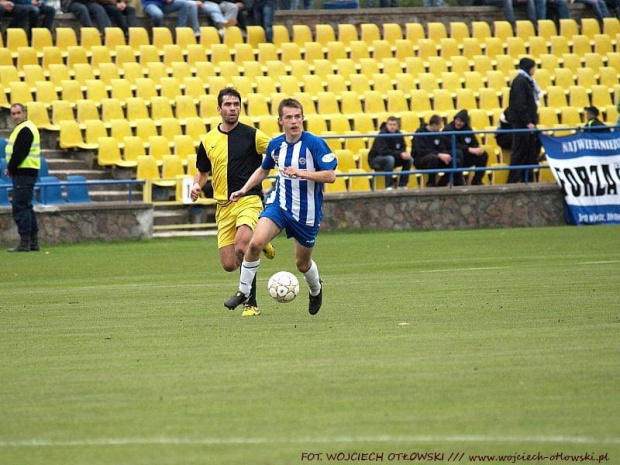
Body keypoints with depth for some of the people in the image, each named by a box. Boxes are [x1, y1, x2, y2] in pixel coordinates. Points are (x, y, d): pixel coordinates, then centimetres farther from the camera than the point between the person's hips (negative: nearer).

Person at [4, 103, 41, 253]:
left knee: (20, 207, -10)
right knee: (26, 207, 15)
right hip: (25, 173, 11)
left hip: (23, 173, -11)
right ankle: (33, 242, 20)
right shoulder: (22, 128, 18)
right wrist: (11, 168, 6)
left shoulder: (25, 130, -15)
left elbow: (19, 153, -20)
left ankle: (24, 243, -11)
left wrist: (11, 168, -9)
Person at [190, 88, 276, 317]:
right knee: (229, 264, 1)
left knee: (241, 247, -31)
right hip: (223, 206, 5)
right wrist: (197, 185, 1)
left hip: (249, 200, -5)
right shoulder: (208, 140, 10)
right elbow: (202, 171, 23)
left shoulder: (251, 135, -3)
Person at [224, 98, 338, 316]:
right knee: (255, 242, -22)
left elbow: (330, 175, -18)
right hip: (279, 205, 3)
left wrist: (302, 173, -29)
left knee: (302, 263, 11)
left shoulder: (314, 144, -15)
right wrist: (244, 189, 10)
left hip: (307, 212, -3)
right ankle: (243, 292, -7)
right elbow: (263, 170, 20)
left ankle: (316, 289, 46)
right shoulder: (275, 145, 1)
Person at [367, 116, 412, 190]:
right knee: (390, 158, -37)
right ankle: (389, 186, -33)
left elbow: (402, 149, 4)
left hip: (392, 158, 6)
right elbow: (383, 151, -29)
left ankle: (402, 185, -10)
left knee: (409, 159, -12)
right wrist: (400, 154, -33)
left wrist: (405, 153, -21)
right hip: (375, 160, -6)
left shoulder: (399, 135, 0)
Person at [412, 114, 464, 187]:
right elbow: (421, 151, -25)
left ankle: (440, 185, -6)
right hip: (419, 160, -7)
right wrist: (439, 155, -32)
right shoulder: (420, 133, -13)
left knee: (456, 162, -13)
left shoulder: (437, 134, 9)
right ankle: (431, 184, -23)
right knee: (433, 157, -41)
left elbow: (442, 149, 9)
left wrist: (446, 155, -16)